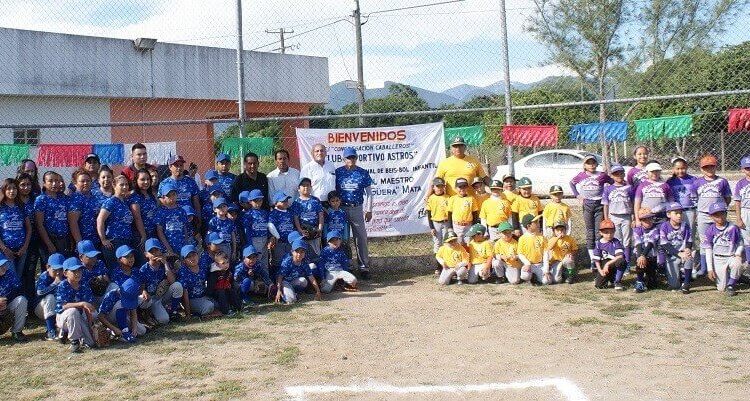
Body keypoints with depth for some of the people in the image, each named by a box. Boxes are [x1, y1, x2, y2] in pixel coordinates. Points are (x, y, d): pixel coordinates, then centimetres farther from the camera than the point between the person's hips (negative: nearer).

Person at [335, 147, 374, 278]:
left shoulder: (363, 173, 2)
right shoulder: (338, 172, 1)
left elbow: (368, 192, 6)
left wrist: (369, 210, 2)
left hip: (357, 209, 0)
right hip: (341, 209, 0)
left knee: (361, 238, -1)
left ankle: (364, 266, 4)